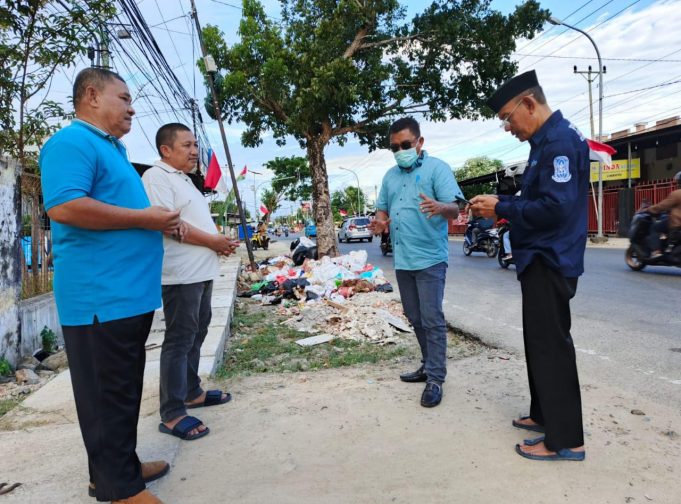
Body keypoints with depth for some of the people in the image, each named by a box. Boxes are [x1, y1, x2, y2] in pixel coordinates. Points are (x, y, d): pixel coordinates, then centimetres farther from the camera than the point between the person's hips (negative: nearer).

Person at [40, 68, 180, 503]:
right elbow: (64, 206, -26)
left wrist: (159, 220, 11)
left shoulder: (114, 149, 21)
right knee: (108, 394, 1)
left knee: (124, 389, 18)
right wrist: (144, 218, -18)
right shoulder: (72, 142, -11)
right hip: (100, 296, -10)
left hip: (131, 292, 10)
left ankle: (118, 466, 32)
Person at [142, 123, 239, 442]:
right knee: (179, 340, -7)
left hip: (200, 271, 10)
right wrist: (213, 241, -16)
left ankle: (191, 392, 31)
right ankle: (172, 414, 1)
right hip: (180, 274, -10)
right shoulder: (156, 177, -11)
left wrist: (220, 243, 8)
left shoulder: (184, 179, 21)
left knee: (196, 335, 17)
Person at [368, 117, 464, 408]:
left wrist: (440, 207, -38)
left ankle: (436, 379, 5)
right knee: (415, 319, 15)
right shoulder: (390, 176, 15)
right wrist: (380, 221, -6)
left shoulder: (437, 168, -6)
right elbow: (382, 209, 19)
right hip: (402, 260, 7)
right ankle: (429, 366, 30)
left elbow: (455, 209, -14)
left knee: (432, 320, -4)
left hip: (430, 258, -7)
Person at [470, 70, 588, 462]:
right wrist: (499, 202, 7)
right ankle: (545, 414, 31)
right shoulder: (547, 141, 16)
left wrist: (501, 209, -16)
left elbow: (555, 208, -26)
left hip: (550, 262, -10)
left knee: (551, 345, -4)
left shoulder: (560, 140, -17)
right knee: (541, 341, 17)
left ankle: (565, 439, 8)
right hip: (541, 259, 10)